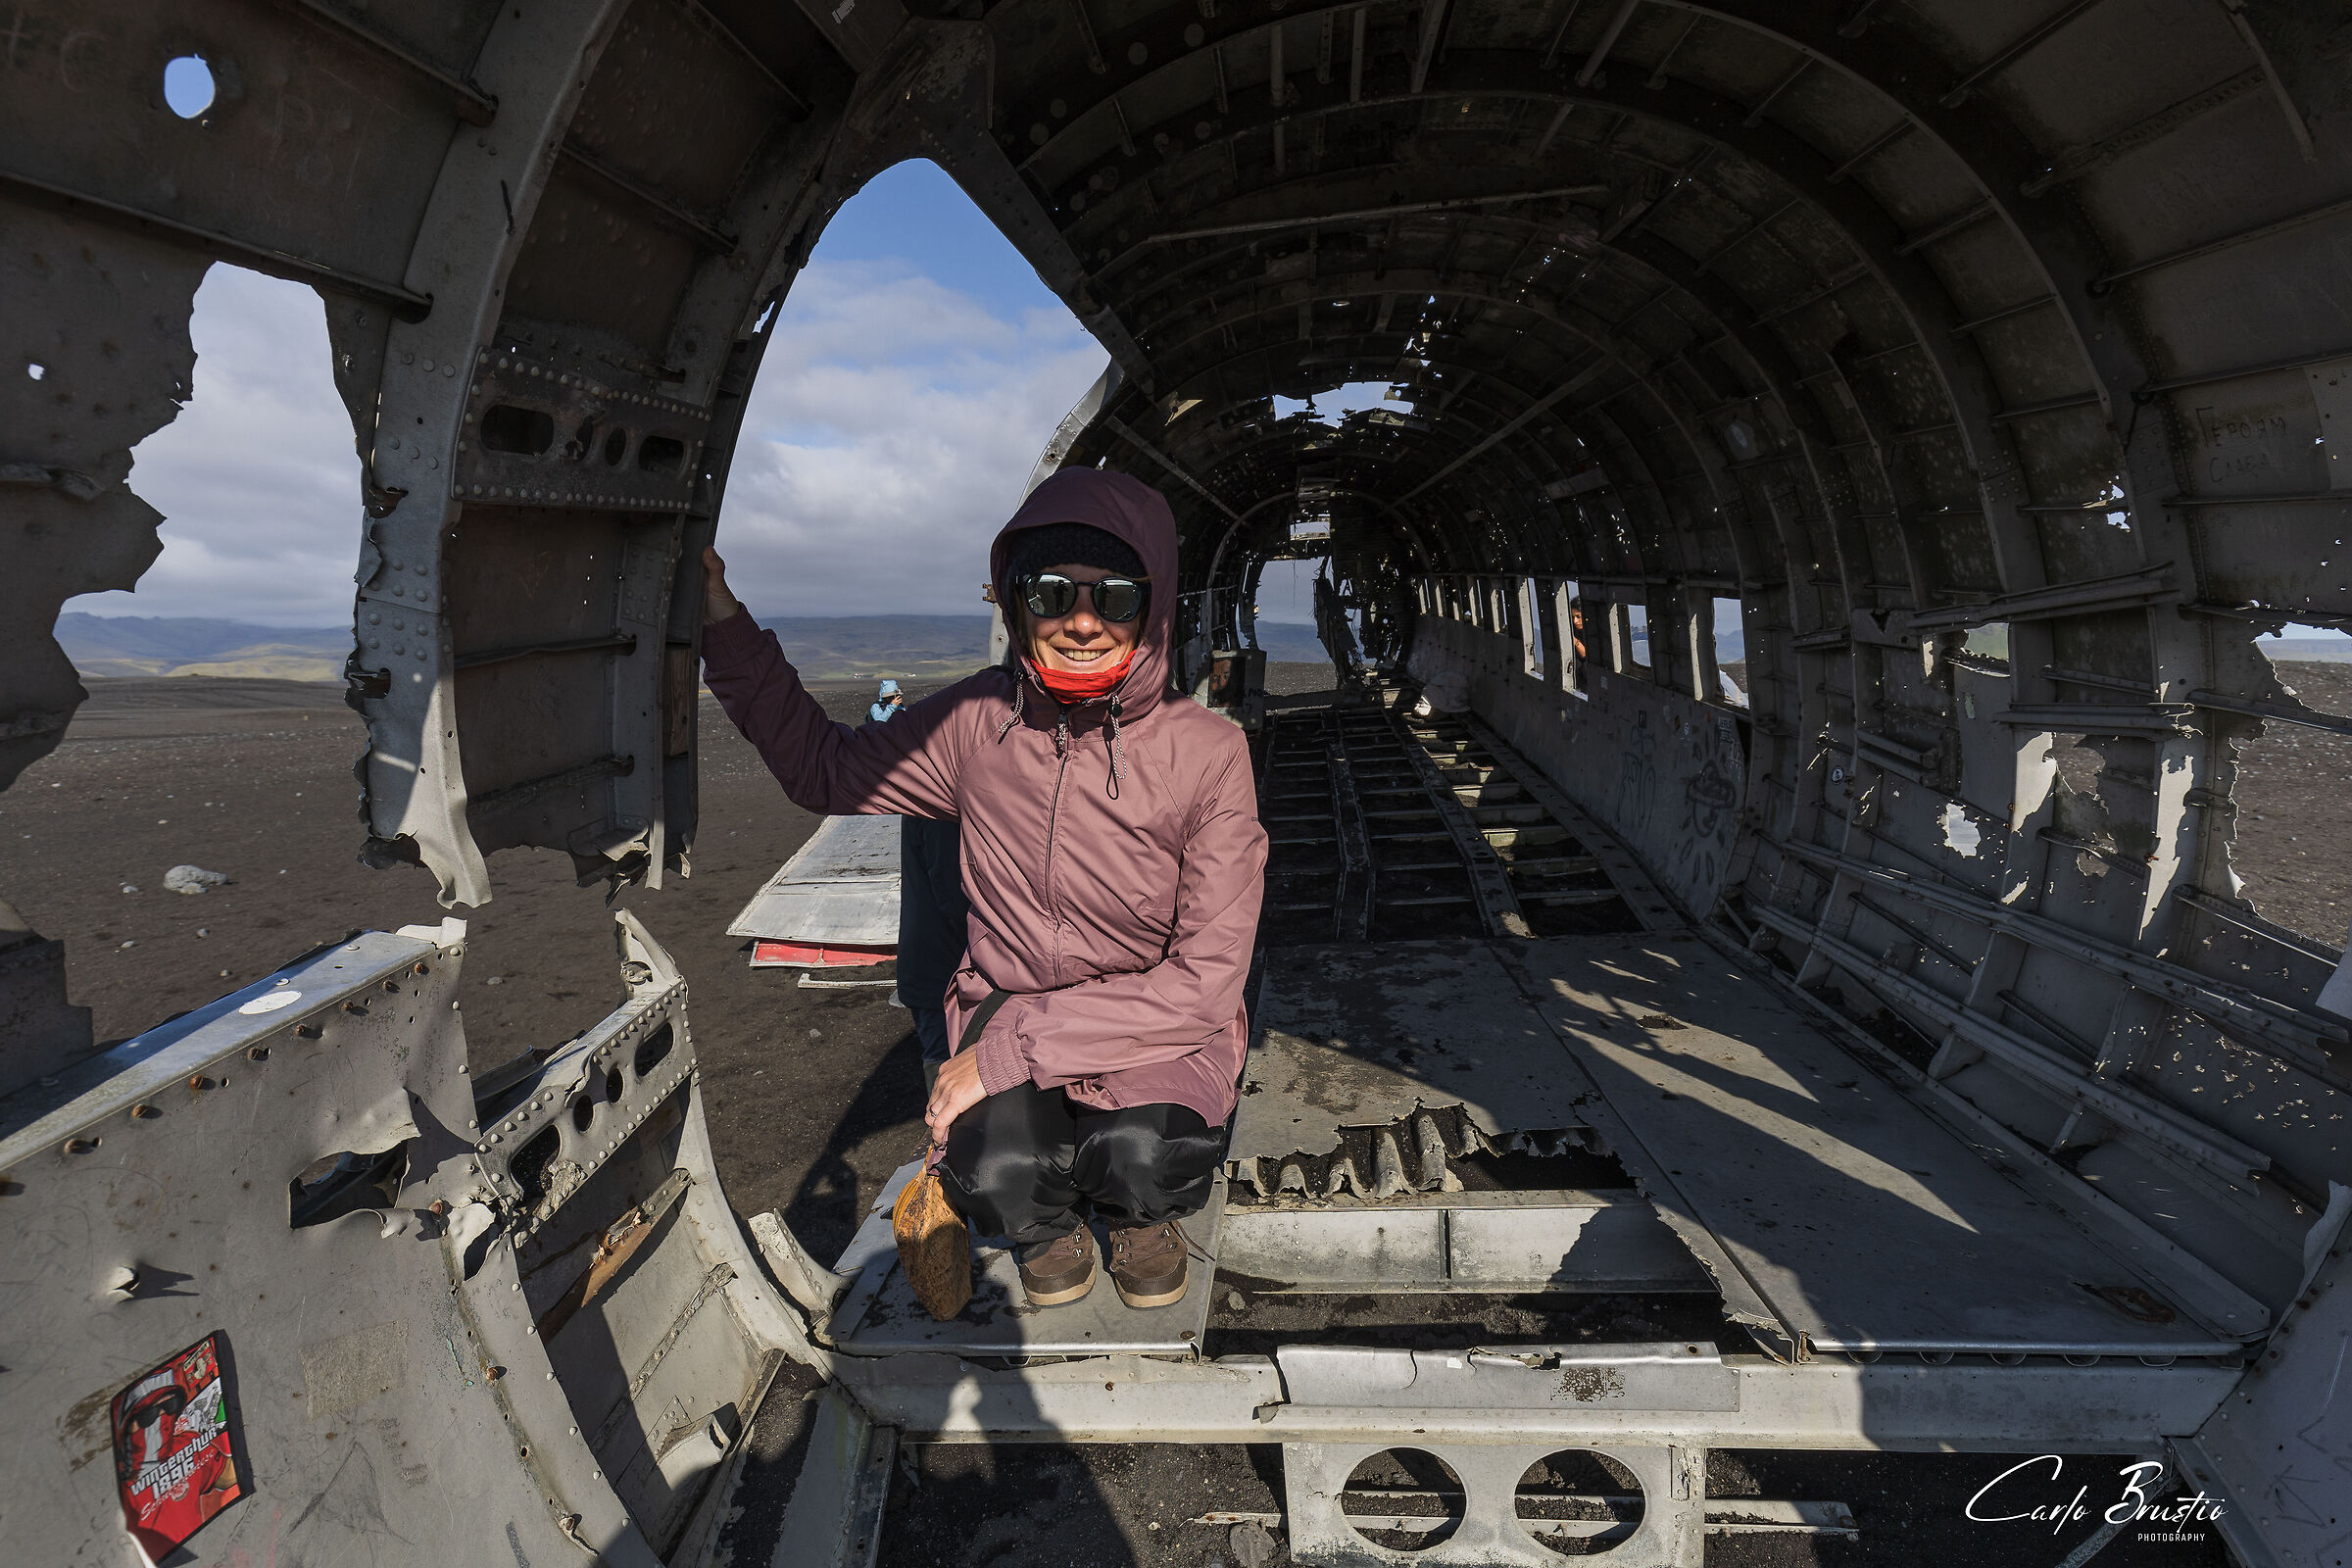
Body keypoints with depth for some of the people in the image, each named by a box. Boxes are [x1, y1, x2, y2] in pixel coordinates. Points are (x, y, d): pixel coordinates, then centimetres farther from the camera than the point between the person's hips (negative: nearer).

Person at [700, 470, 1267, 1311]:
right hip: (1004, 1004, 2)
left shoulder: (1206, 751, -16)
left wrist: (1016, 1046, -23)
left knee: (1144, 1165, -31)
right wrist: (724, 623, -1)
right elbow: (823, 770, 10)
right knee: (1000, 1180, -28)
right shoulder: (979, 719, -7)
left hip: (1159, 1027, -1)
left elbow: (1207, 980, -18)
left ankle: (1138, 1211, 9)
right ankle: (1050, 1223, 12)